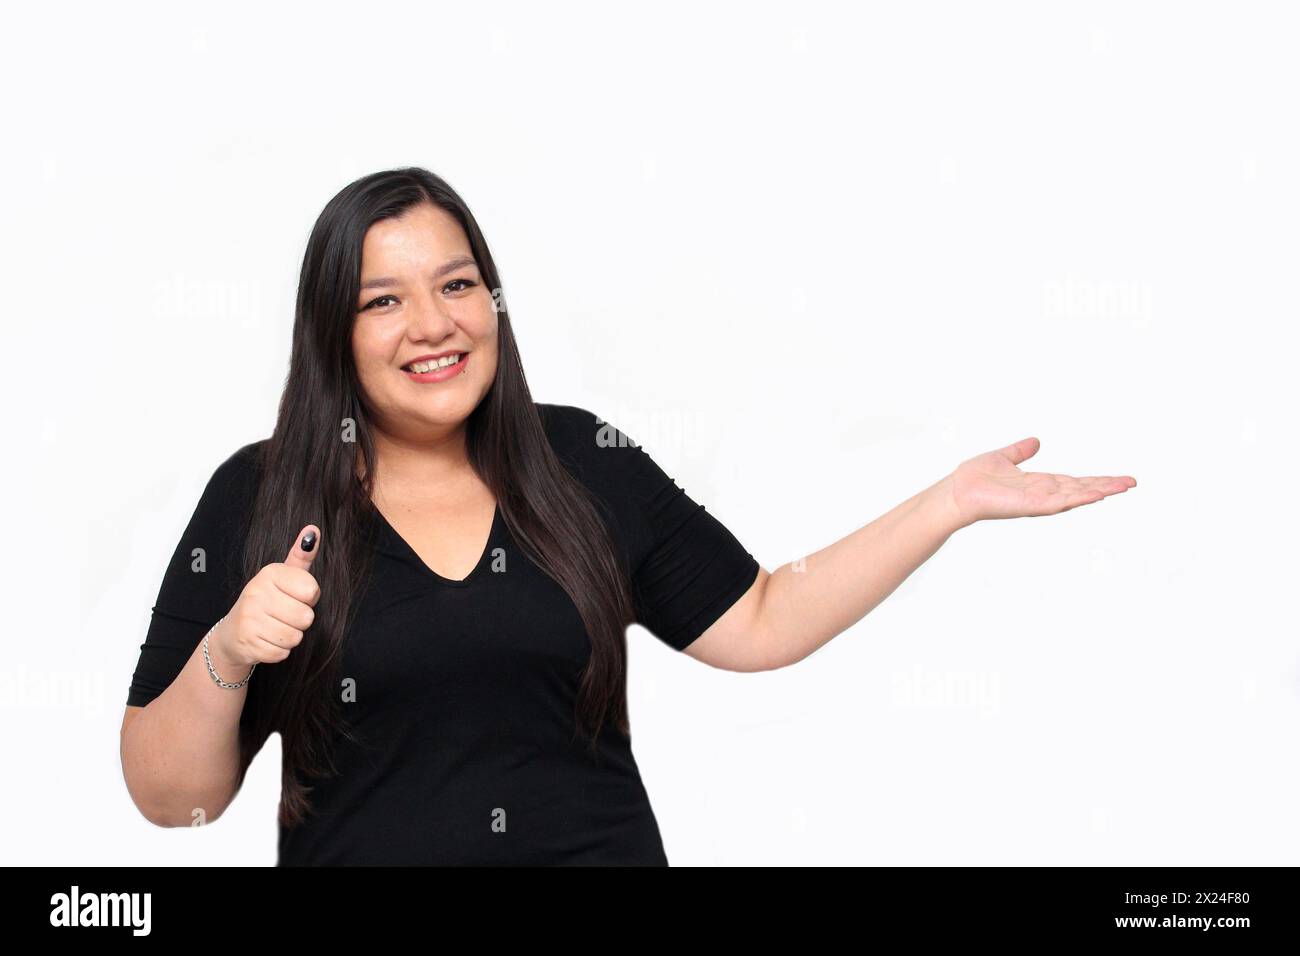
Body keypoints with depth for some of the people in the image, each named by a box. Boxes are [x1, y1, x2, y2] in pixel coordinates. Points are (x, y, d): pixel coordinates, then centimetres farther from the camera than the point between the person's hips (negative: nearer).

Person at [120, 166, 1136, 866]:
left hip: (603, 845, 2)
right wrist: (226, 655, -21)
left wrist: (950, 502, -1)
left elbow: (760, 624, 4)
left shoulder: (586, 461, 1)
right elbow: (170, 797, -3)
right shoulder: (256, 500, -5)